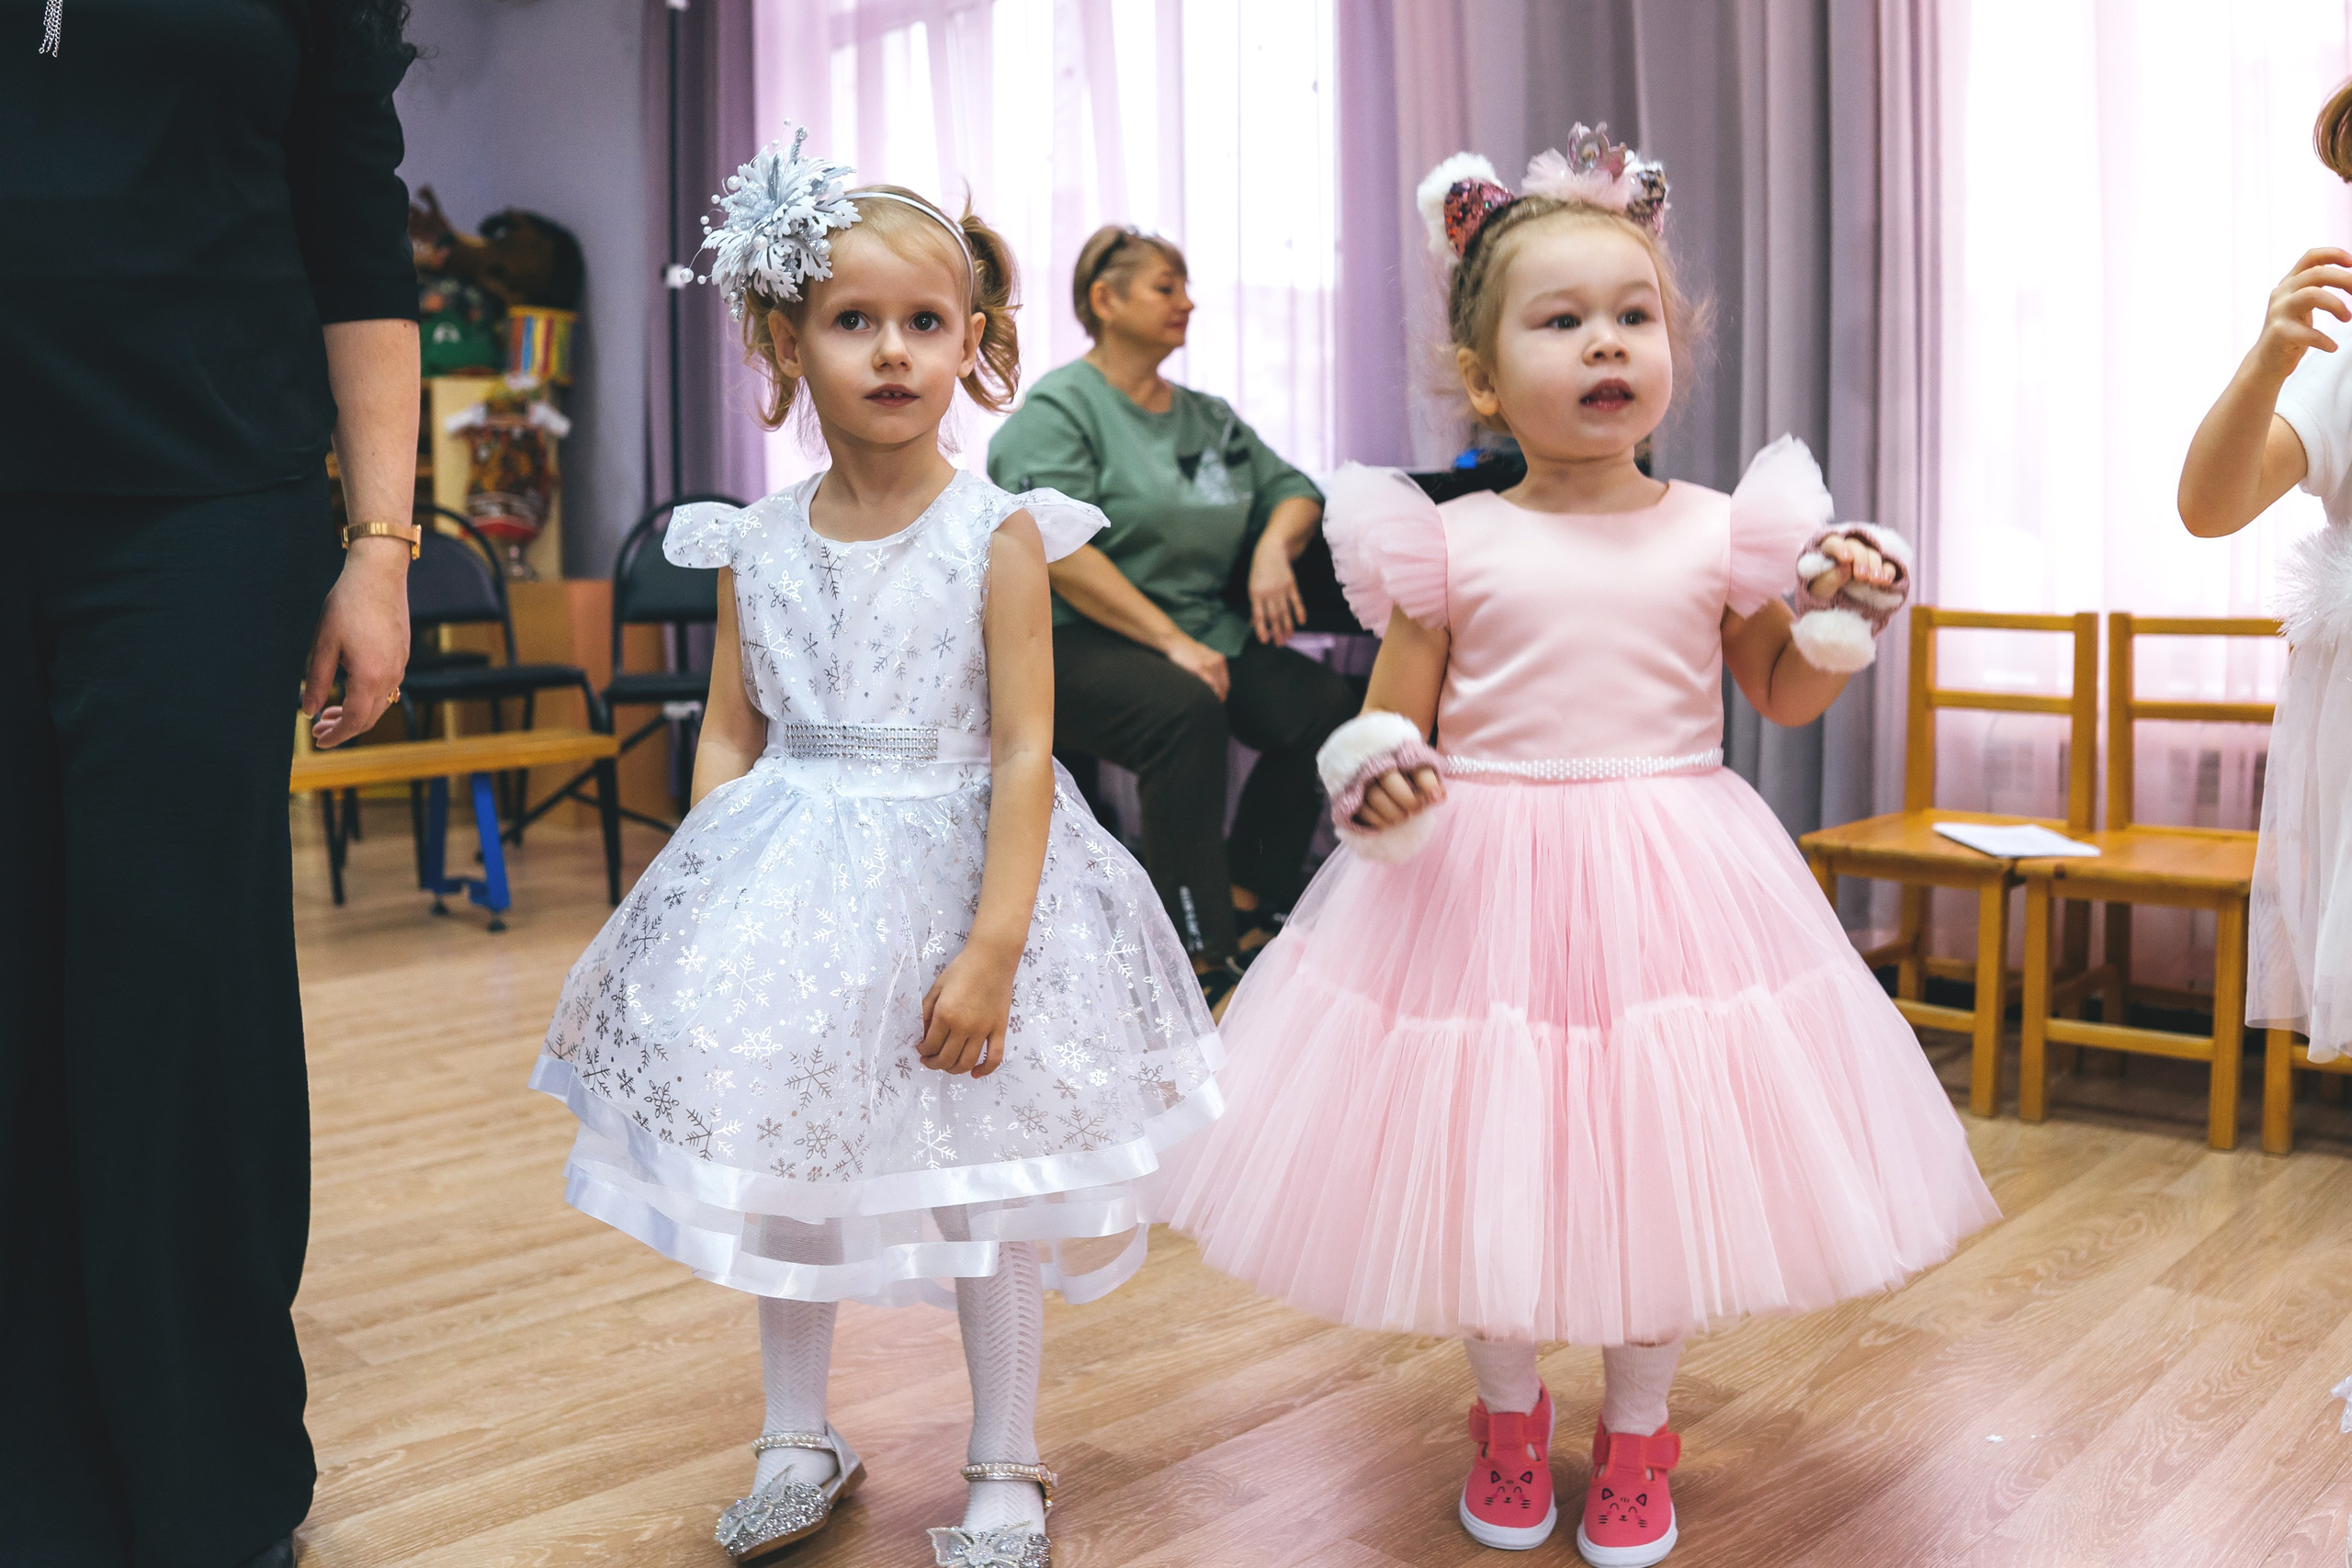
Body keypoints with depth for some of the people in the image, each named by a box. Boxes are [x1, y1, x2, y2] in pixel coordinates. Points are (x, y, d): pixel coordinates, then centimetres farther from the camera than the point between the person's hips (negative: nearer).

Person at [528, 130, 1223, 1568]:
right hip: (790, 885, 4)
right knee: (780, 1167, 13)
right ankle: (801, 1443, 34)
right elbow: (732, 736, 6)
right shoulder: (756, 545, 2)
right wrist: (707, 902, -3)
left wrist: (993, 947, -18)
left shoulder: (1000, 534, -9)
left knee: (983, 1186, 5)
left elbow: (1023, 751, -12)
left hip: (954, 870, -3)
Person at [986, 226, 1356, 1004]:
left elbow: (1294, 489, 23)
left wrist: (1276, 541, -3)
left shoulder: (1207, 416, 20)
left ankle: (1245, 899, -2)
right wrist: (1171, 641, -23)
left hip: (1204, 632, 7)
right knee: (1186, 708, -36)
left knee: (1326, 703, -18)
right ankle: (1204, 958, -30)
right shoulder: (1059, 407, -3)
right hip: (1079, 642, -7)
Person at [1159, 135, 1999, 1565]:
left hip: (1670, 891, 1)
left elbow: (1784, 695, 12)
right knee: (1490, 1159, 9)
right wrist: (1376, 778, -20)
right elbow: (1388, 715, 1)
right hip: (1487, 888, -1)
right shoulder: (1451, 546, -4)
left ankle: (1637, 1428, 34)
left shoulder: (1719, 532, 1)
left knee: (1659, 1160, 9)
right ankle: (1509, 1411, 36)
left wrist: (1844, 615, -6)